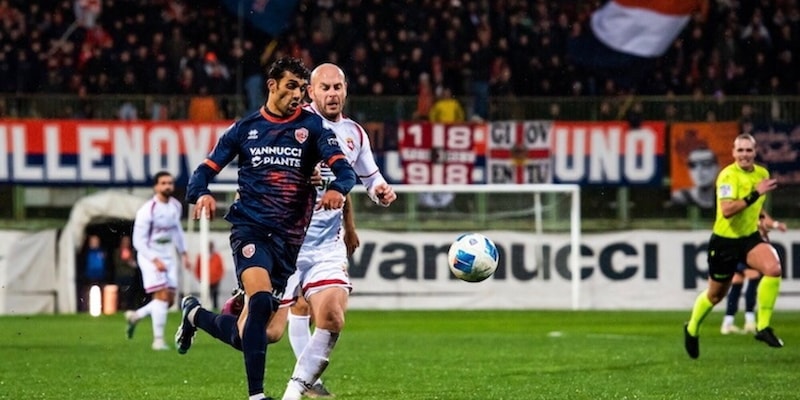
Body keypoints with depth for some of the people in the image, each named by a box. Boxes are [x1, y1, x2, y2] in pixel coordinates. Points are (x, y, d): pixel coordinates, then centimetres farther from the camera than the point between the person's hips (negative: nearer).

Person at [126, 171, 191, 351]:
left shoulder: (176, 206, 4)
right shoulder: (147, 210, -17)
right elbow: (139, 241, -16)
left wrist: (183, 253, 17)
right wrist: (155, 260, -23)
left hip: (168, 256, 7)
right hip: (150, 256, -7)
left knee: (170, 300, 4)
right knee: (162, 295, -16)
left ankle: (135, 316, 26)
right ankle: (158, 339, -11)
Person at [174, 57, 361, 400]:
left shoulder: (311, 126, 6)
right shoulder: (245, 128, 8)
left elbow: (343, 168, -6)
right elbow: (207, 168, 11)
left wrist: (337, 188, -30)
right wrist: (200, 194, -13)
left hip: (289, 238, 2)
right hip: (250, 227, -2)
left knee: (245, 334, 3)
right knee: (261, 300, -29)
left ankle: (194, 314, 36)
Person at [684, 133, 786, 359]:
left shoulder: (762, 173, 3)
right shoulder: (728, 176, -20)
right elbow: (727, 210, -34)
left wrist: (766, 219, 12)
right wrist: (755, 194, -37)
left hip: (750, 237, 5)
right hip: (725, 241, -5)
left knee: (773, 268, -25)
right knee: (716, 294, 11)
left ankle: (763, 327, -15)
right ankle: (692, 329, 41)